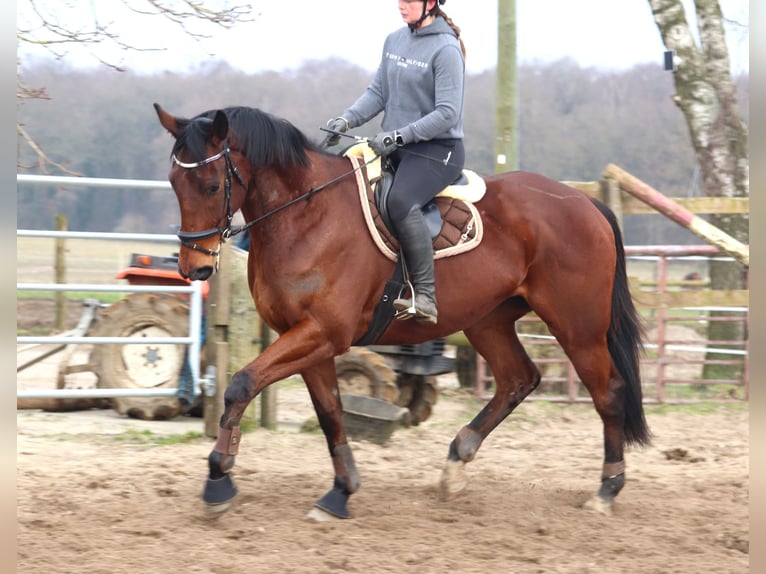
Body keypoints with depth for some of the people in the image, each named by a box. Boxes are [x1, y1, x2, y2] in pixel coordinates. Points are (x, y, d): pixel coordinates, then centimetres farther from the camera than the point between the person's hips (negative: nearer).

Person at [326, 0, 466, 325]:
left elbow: (447, 114, -17)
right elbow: (378, 92, 13)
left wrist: (399, 135, -23)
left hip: (437, 150, -9)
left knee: (400, 201, -34)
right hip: (394, 148, 9)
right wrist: (348, 120, -4)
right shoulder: (395, 41, 11)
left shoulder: (446, 49, -12)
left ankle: (425, 297, -32)